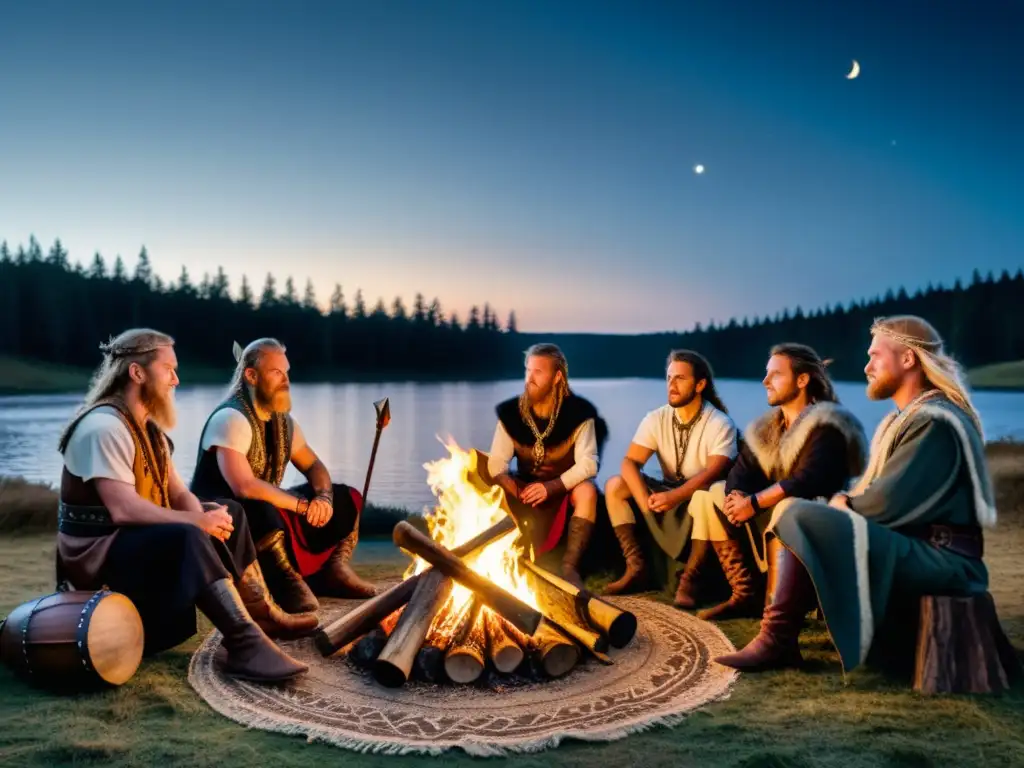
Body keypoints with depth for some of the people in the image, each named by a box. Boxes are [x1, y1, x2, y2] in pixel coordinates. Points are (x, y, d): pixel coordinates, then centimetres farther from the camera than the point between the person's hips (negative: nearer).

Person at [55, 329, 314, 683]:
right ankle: (246, 644, -37)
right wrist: (197, 521, -27)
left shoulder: (147, 427, 11)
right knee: (188, 538, -35)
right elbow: (124, 509, -30)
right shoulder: (104, 427, -20)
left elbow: (179, 494, 6)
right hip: (98, 552, -10)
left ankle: (261, 614, 7)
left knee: (228, 513, 11)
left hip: (143, 536, 10)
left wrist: (204, 516, -15)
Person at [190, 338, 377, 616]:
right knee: (258, 510, -42)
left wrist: (324, 497, -12)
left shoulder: (283, 420, 6)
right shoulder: (231, 418, -20)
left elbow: (313, 466, 11)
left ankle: (331, 571, -2)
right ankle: (286, 582, -28)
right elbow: (244, 487, -31)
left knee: (344, 499, 5)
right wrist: (303, 505, -24)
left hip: (268, 512, 9)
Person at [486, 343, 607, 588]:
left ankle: (569, 567, -36)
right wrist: (517, 490, -31)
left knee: (587, 491, -35)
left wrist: (552, 487, -35)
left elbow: (588, 464, -22)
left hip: (567, 486, -2)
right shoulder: (511, 412, -9)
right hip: (528, 488, 3)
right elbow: (496, 463, -11)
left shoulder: (578, 412, -16)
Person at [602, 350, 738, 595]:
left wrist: (674, 496, -40)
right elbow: (630, 462, -12)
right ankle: (636, 566, -18)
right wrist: (645, 501, -30)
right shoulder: (656, 419, -3)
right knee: (615, 486, -16)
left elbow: (714, 473, -27)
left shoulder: (720, 424, -14)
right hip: (667, 495, 5)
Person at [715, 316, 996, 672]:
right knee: (794, 513, 7)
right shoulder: (908, 417, 18)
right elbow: (875, 492, 16)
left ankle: (777, 639, -16)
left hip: (941, 558, -11)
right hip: (907, 543, 11)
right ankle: (778, 636, -8)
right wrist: (845, 502, -3)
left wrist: (844, 505, -3)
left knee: (802, 518, -25)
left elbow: (890, 502, -21)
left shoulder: (936, 422, -14)